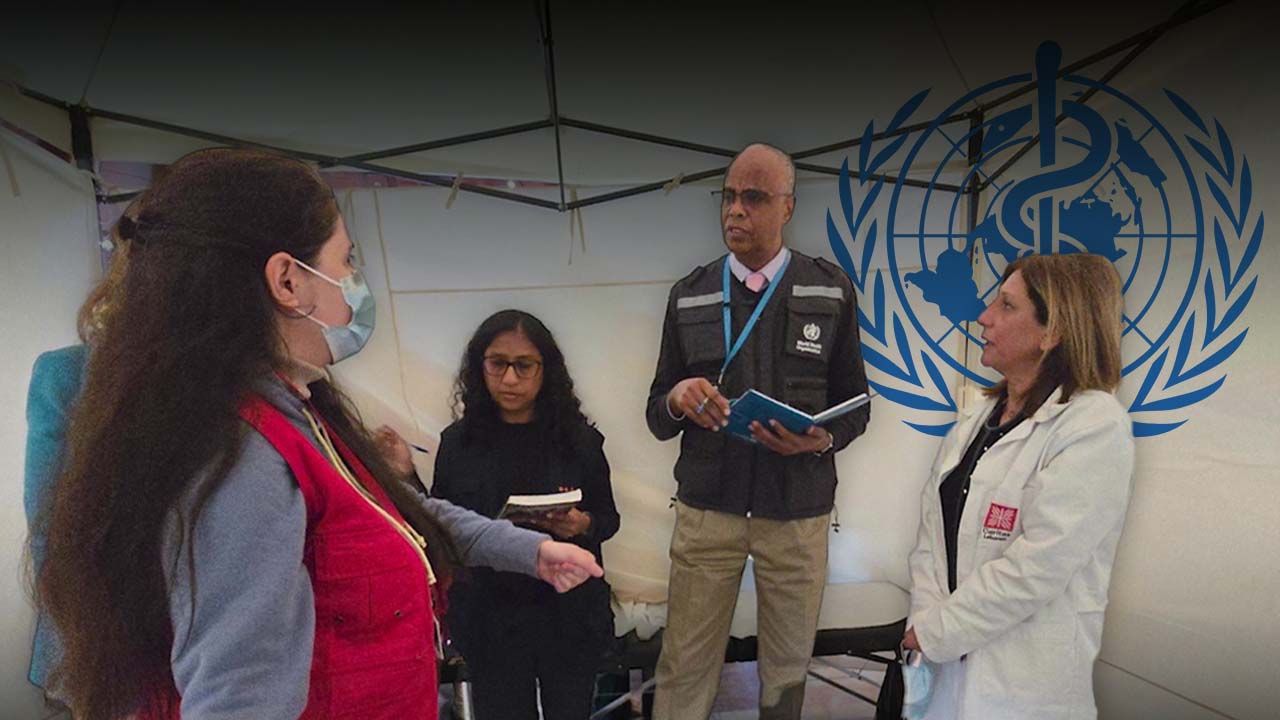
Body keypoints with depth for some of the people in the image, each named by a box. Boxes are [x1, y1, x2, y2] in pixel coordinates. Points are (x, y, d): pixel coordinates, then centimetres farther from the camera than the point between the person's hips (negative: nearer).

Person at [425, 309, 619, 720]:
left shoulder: (579, 439, -2)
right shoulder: (458, 442, -1)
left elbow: (608, 518, 6)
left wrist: (582, 525, -14)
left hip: (569, 616, 0)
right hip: (489, 620, 0)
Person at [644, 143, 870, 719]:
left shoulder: (831, 290, 1)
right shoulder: (689, 296, 4)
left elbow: (855, 405, 6)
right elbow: (657, 417, 7)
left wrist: (823, 439, -15)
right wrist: (677, 400, -16)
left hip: (798, 511, 0)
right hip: (706, 506, 1)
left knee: (787, 668, 15)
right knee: (684, 669, 5)